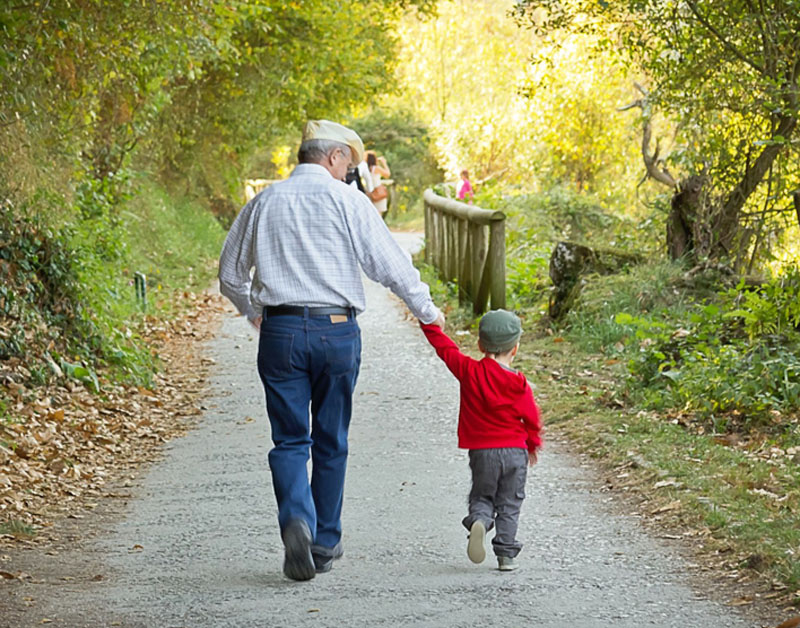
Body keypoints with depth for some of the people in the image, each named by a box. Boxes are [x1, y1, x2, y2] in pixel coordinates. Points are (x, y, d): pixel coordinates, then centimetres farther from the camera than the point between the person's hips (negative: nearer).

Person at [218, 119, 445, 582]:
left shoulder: (263, 203, 10)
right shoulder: (346, 200, -2)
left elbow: (230, 275, 18)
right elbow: (389, 262, -6)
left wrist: (253, 311, 37)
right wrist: (426, 309, 8)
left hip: (280, 332, 2)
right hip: (336, 331, -2)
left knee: (290, 439, 4)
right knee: (330, 441, 10)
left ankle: (296, 520, -21)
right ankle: (325, 544, 16)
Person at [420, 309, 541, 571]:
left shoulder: (468, 371, -5)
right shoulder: (518, 383, -6)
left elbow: (444, 346, 6)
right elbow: (531, 417, 2)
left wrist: (429, 322, 21)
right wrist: (533, 444, 20)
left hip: (481, 452, 1)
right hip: (514, 450, -1)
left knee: (482, 497, 14)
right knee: (509, 504, 9)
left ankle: (478, 521, -19)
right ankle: (506, 554, 3)